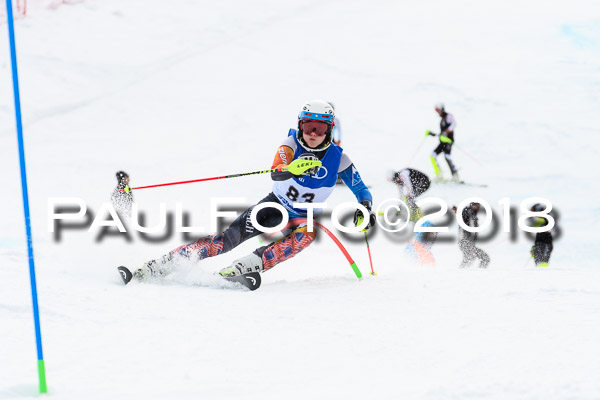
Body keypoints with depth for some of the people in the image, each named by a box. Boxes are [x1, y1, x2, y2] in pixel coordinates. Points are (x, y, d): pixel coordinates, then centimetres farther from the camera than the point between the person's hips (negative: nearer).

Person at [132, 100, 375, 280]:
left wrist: (364, 210, -31)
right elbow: (276, 172, -36)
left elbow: (362, 192, -8)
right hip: (275, 204, 0)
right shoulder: (292, 144, -17)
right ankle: (160, 266, -17)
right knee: (230, 238, -17)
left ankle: (244, 267, -40)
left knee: (306, 234, -36)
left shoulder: (338, 158, -15)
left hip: (303, 215, 0)